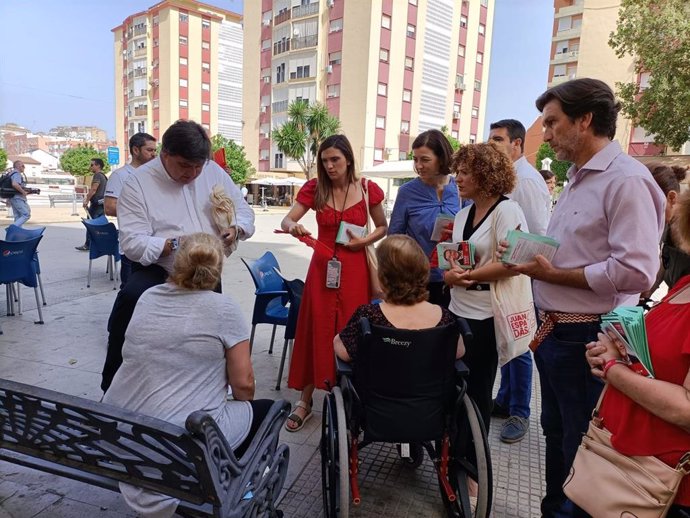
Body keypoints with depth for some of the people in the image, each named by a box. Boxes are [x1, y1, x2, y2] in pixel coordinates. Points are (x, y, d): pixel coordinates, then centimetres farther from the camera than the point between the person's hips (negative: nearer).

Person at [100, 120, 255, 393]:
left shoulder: (213, 171, 0)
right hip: (158, 271, -4)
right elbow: (133, 243, -18)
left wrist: (236, 230, -17)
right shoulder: (138, 183, -11)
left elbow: (243, 211, 5)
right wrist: (176, 244, -31)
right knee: (131, 298, -32)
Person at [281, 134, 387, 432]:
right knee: (317, 332, 5)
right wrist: (293, 226, -27)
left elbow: (383, 228, 9)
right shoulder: (314, 188, 0)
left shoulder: (367, 189, -2)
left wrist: (365, 240, -10)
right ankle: (305, 402, 18)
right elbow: (286, 220, -5)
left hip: (354, 269, -1)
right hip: (322, 266, 1)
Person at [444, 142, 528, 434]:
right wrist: (450, 275, -8)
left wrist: (467, 276, -17)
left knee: (475, 390, 8)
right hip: (458, 311, 7)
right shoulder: (463, 214, 10)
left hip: (486, 317, -7)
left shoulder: (507, 210, -12)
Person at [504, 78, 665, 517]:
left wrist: (553, 275, -18)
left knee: (580, 448, 9)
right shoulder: (578, 179, 14)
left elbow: (636, 271, -26)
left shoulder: (626, 180, -17)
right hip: (554, 332, 10)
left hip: (586, 340, -9)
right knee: (556, 433, 23)